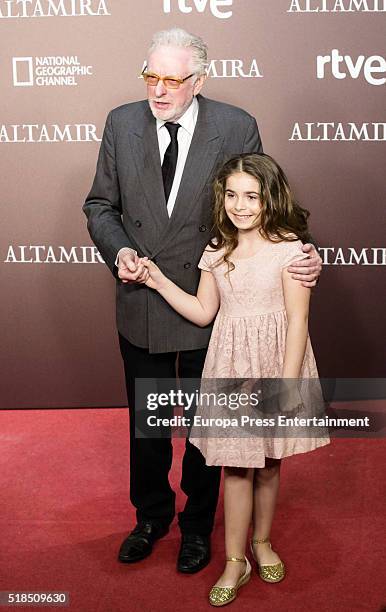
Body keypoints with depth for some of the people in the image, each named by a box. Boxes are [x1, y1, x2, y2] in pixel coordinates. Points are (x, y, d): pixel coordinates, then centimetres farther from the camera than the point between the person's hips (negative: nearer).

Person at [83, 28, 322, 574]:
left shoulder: (237, 128, -11)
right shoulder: (121, 124, -4)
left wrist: (303, 254, -21)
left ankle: (197, 523, 39)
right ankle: (152, 515, 43)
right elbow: (101, 205, 4)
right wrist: (118, 249, -15)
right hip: (141, 304, 2)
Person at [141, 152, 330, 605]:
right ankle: (235, 561, 15)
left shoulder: (289, 247, -8)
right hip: (231, 367, 2)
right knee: (237, 464, 3)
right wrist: (160, 282, 1)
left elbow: (297, 319, -10)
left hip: (275, 363, -2)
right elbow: (204, 312, 9)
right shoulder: (217, 251, 6)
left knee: (268, 461, 12)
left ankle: (262, 542, 34)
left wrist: (287, 383, -14)